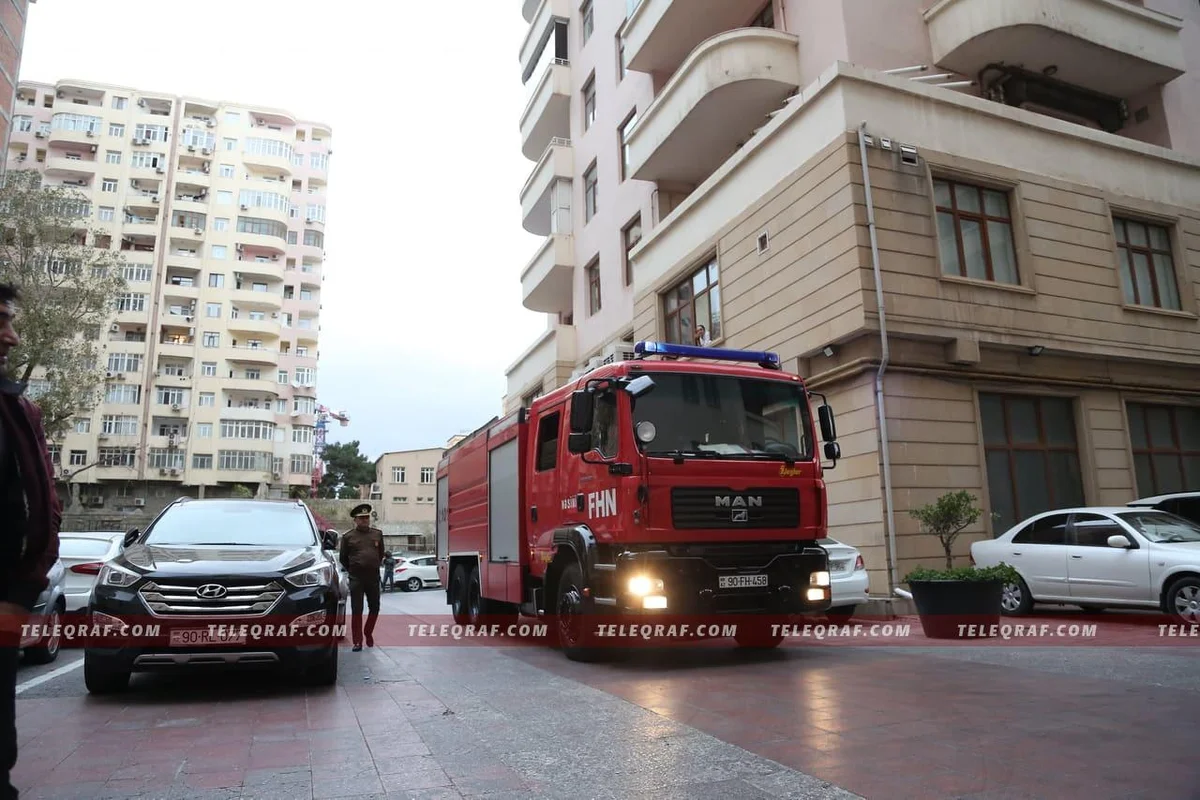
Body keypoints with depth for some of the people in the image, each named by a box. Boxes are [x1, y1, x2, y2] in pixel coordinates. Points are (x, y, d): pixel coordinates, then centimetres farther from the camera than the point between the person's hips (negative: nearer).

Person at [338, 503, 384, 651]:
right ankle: (358, 641, 4)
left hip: (373, 577, 3)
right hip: (356, 579, -3)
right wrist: (352, 571, 11)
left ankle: (369, 633, 30)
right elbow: (342, 558, 7)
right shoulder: (348, 536, 1)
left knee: (374, 608, 8)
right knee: (356, 610, -2)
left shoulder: (377, 534, 9)